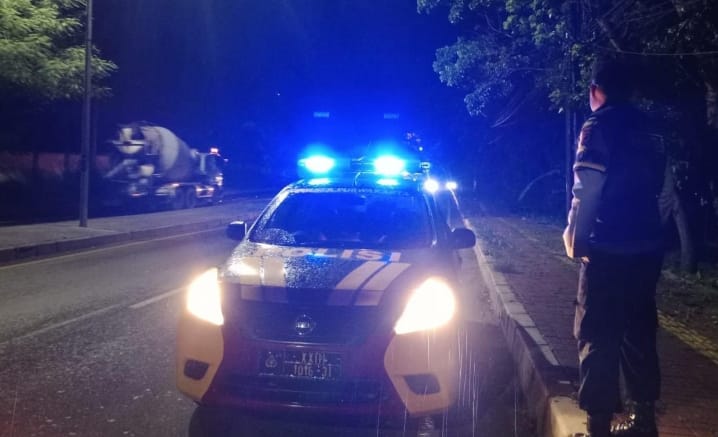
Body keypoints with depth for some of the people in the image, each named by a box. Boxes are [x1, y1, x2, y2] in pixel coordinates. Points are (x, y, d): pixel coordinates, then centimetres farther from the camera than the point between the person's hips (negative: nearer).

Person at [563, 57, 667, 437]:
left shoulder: (598, 126, -10)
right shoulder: (646, 128, 11)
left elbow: (587, 190, -15)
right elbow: (655, 183, 16)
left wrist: (574, 236, -5)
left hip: (608, 248, -7)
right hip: (647, 244, 7)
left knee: (597, 335, 0)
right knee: (638, 330, 16)